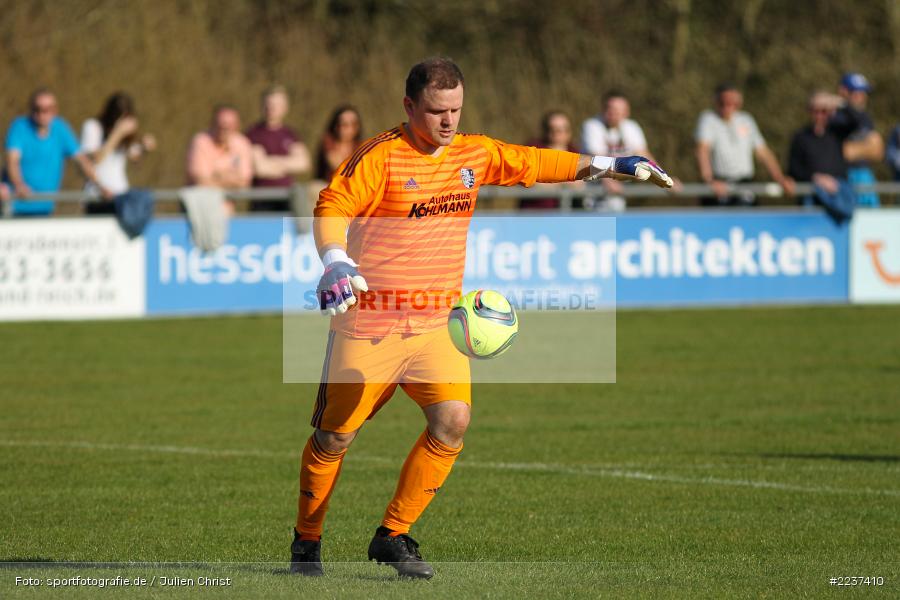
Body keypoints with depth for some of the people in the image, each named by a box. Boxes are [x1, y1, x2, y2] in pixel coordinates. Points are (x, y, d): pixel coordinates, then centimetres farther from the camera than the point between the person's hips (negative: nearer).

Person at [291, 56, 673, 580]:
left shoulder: (475, 154, 8)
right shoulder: (381, 157, -10)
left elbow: (535, 163, 21)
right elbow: (332, 208, -19)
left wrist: (610, 165, 18)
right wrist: (336, 264, -36)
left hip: (436, 322, 4)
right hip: (368, 324, -4)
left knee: (453, 419, -16)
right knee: (334, 437, 1)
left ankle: (393, 536, -3)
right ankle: (307, 542, 23)